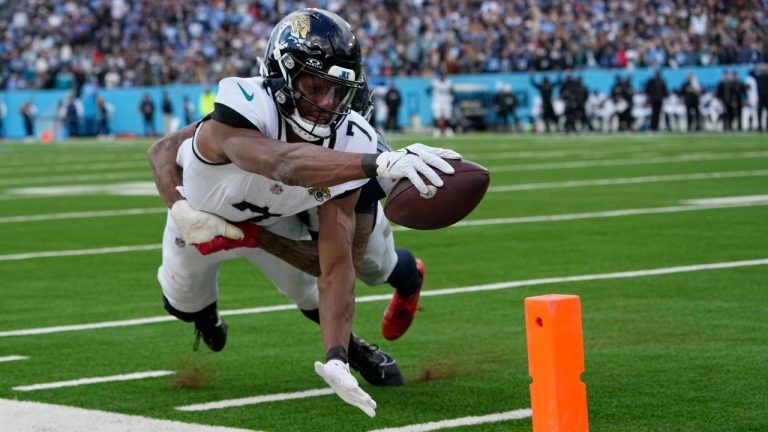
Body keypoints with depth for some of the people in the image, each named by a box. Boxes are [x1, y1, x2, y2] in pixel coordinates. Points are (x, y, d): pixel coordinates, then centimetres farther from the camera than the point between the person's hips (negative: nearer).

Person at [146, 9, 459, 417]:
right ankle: (203, 308, 61)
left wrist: (336, 360, -45)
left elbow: (337, 268, -33)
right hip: (201, 219, -2)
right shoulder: (243, 109, -48)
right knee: (186, 303, 23)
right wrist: (381, 162, -86)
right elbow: (285, 165, -72)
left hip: (272, 223, 2)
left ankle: (343, 351, 33)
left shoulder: (348, 143, -34)